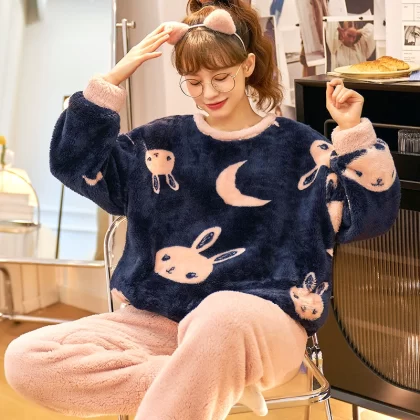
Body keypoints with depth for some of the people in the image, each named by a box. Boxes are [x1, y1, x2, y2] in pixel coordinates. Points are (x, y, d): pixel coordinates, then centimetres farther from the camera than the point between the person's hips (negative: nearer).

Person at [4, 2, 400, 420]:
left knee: (224, 314, -45)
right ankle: (211, 385, -20)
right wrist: (113, 78, 1)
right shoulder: (164, 140, 13)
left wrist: (352, 132, -11)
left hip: (259, 319, -5)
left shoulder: (296, 146, 6)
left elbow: (372, 212, 0)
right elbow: (76, 161, 7)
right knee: (25, 359, -19)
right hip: (156, 321, 5)